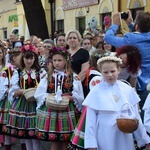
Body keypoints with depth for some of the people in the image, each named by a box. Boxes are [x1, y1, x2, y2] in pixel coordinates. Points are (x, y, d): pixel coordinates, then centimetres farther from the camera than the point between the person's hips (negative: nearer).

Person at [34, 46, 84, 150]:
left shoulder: (74, 77, 2)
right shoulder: (47, 77, 7)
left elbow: (79, 97, -1)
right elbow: (39, 94, 3)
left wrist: (70, 97, -18)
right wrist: (48, 97, -14)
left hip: (67, 112, -1)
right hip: (50, 111, 1)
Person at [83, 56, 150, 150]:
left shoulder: (128, 90, 0)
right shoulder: (96, 92, -7)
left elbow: (135, 116, 7)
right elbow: (90, 120, -4)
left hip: (125, 138, 2)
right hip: (105, 139, -2)